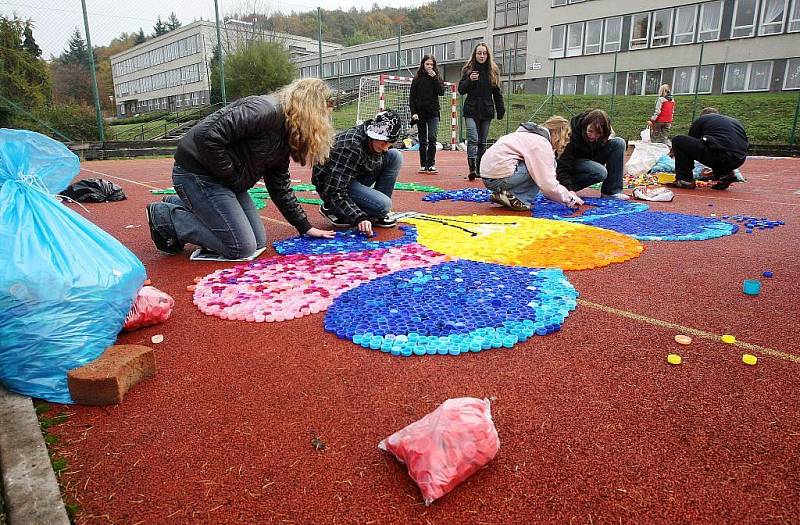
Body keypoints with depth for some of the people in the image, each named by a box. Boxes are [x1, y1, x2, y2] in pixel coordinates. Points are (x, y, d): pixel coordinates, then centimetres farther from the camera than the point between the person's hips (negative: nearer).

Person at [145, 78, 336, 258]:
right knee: (242, 248, -12)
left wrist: (306, 227, 13)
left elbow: (280, 187, 14)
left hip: (226, 181, 10)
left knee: (258, 242, 8)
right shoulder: (266, 109, -22)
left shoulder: (284, 137, 9)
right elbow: (208, 135, -31)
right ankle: (165, 218, 3)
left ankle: (180, 204, 19)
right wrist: (230, 175, -17)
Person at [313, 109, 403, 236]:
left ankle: (375, 216, -3)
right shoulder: (351, 146, -32)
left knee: (395, 156, -7)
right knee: (383, 205, -26)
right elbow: (335, 191, -33)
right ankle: (333, 209, -4)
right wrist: (359, 218, -38)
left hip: (355, 178, 8)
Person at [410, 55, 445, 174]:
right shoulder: (418, 78, 5)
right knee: (422, 140, 5)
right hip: (420, 112, 1)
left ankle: (431, 164, -11)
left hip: (433, 112, -1)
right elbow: (412, 97, 3)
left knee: (432, 138, -13)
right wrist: (413, 112, -7)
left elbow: (441, 92, -6)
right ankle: (423, 165, 10)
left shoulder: (437, 77, 8)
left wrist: (434, 78, -10)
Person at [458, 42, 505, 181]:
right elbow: (461, 90, 2)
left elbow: (497, 93, 11)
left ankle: (481, 170, 11)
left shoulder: (493, 71, 9)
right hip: (471, 111, -2)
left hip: (486, 112, 2)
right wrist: (469, 80, -16)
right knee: (473, 139, -16)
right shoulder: (468, 70, 4)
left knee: (483, 141, 6)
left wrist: (501, 110, 4)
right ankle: (472, 168, -22)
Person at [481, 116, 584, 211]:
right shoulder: (541, 143, -10)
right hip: (499, 177, -10)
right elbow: (548, 185, -15)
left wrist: (567, 193, 19)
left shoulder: (531, 135, 20)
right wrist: (570, 199, -2)